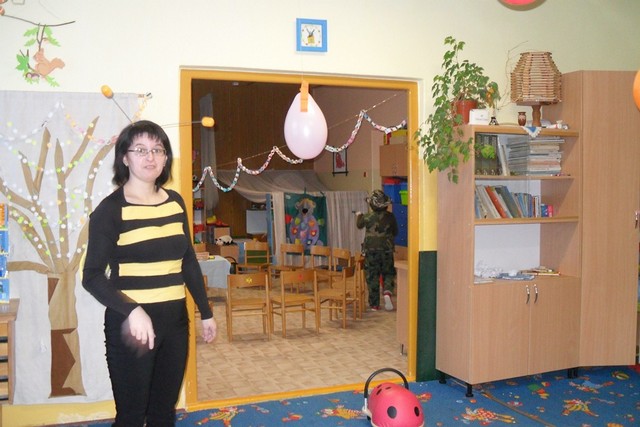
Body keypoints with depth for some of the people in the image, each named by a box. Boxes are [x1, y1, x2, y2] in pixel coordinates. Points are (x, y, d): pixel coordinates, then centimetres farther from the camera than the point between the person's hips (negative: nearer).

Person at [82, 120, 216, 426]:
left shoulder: (176, 202, 7)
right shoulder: (110, 209, -9)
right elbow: (92, 276, -13)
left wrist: (206, 312, 15)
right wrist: (131, 311, -28)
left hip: (175, 320, 5)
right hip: (131, 324, -5)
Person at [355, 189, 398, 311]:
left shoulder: (367, 217, -6)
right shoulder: (390, 217, -6)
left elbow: (359, 225, 16)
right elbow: (395, 232, 7)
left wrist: (358, 216, 36)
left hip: (371, 251, 0)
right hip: (387, 250, 1)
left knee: (372, 277, 6)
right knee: (388, 273, 15)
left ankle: (374, 304, 9)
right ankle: (387, 292, -13)